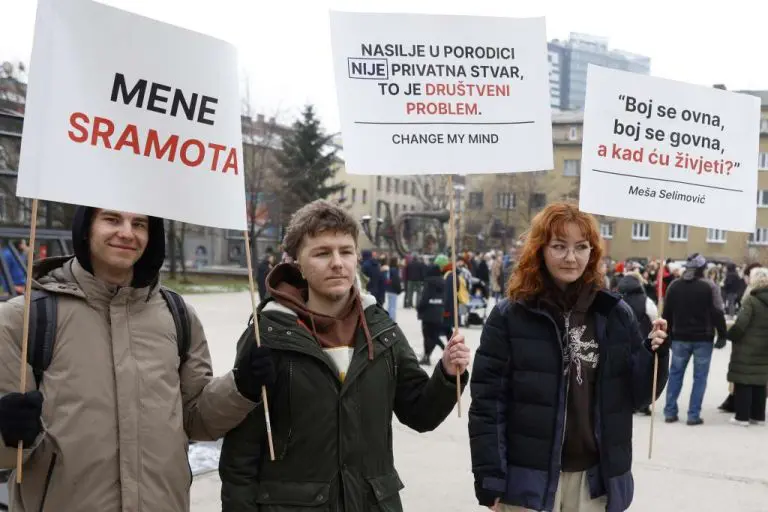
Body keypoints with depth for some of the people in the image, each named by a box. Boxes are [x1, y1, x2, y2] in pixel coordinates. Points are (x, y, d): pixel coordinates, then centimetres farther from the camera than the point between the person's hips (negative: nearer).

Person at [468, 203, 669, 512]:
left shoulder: (616, 314, 2)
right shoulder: (510, 315, -6)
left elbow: (636, 396, 6)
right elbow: (488, 402, -7)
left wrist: (654, 355, -11)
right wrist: (491, 482, -10)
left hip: (595, 480, 3)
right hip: (529, 480, -3)